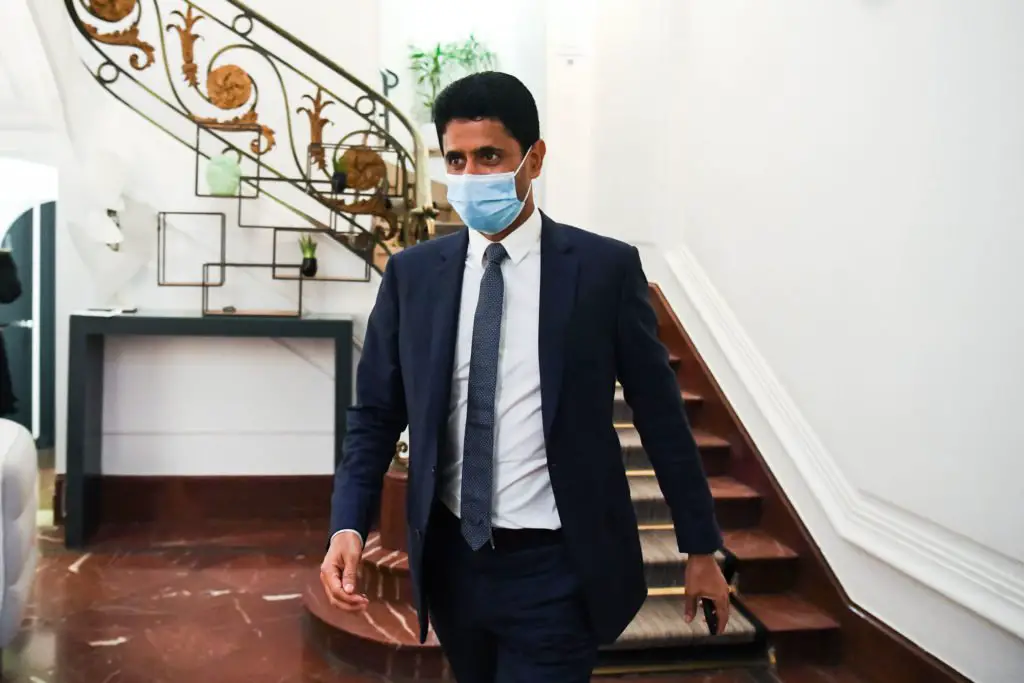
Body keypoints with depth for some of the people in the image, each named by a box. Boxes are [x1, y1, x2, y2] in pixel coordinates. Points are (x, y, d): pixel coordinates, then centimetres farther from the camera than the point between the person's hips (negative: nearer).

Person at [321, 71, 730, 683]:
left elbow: (661, 414, -2)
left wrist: (701, 548, 4)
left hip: (558, 571, -3)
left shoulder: (605, 267, -8)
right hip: (451, 561, 4)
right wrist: (349, 527, -12)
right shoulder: (412, 274, 0)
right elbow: (376, 414, 3)